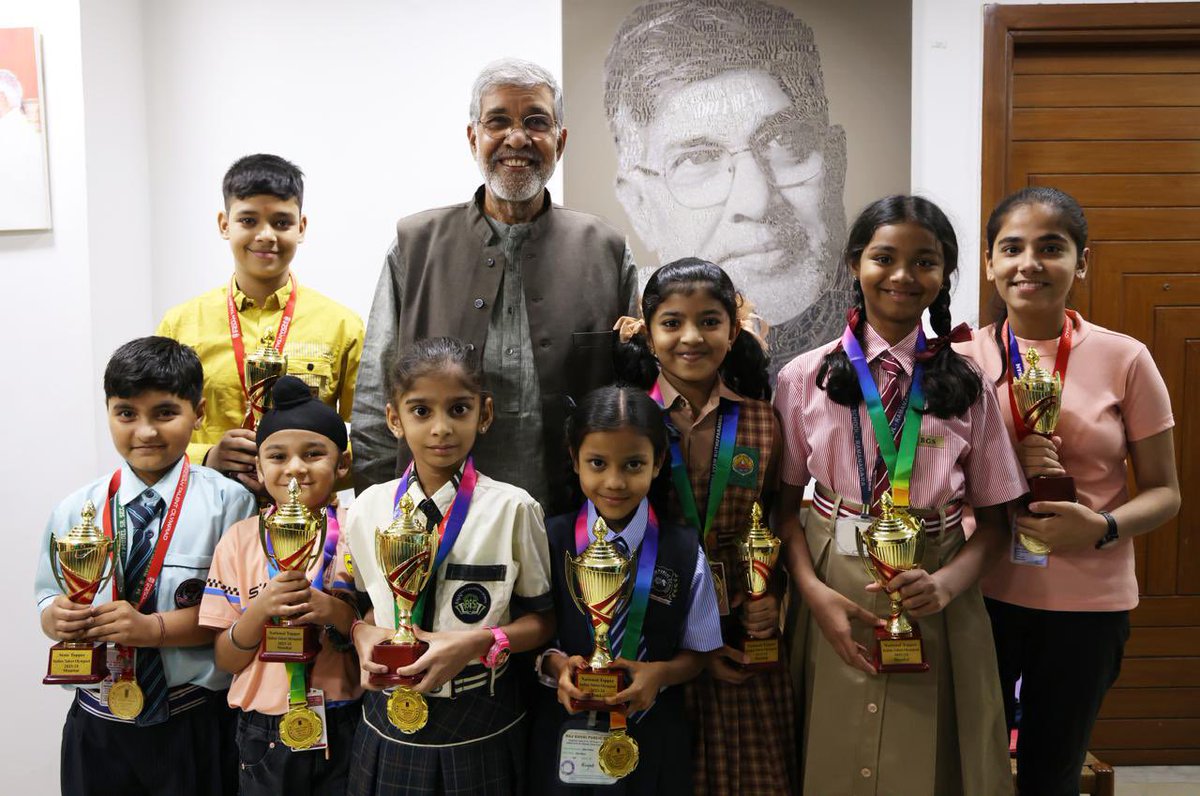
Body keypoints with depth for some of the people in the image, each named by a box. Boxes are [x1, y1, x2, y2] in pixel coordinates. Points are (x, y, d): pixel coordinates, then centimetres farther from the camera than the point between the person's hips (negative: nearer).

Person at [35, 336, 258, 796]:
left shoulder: (226, 502, -10)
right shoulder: (74, 511, 1)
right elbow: (50, 606, 5)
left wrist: (154, 627, -23)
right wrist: (58, 618, -16)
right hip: (97, 727, 3)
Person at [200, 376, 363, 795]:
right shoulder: (240, 540, -3)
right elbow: (226, 660, -1)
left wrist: (333, 610, -22)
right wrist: (261, 609, -20)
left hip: (346, 730, -1)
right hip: (265, 733, 1)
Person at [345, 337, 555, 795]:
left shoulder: (513, 509, -11)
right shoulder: (367, 510, -2)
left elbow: (542, 619, -4)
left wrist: (478, 643, -20)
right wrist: (363, 632, -10)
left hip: (482, 729, -2)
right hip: (390, 727, 2)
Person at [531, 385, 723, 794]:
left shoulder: (686, 554, -8)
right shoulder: (549, 542, -9)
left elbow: (696, 653, 0)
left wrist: (660, 673, -20)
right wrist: (554, 664, -21)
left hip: (652, 740, 0)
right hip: (567, 734, 0)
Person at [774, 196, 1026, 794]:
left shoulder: (966, 386, 1)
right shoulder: (806, 378, -2)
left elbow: (992, 519, 3)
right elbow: (786, 503, 1)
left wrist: (949, 582, -15)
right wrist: (814, 592, -14)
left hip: (936, 607, 1)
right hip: (834, 599, 0)